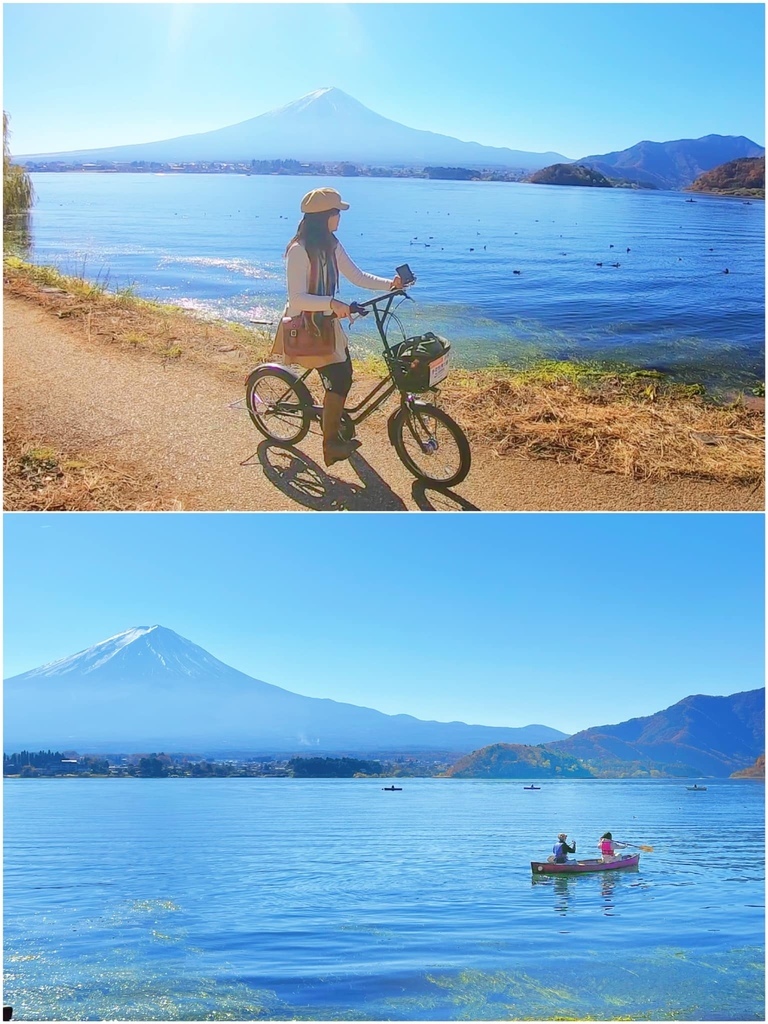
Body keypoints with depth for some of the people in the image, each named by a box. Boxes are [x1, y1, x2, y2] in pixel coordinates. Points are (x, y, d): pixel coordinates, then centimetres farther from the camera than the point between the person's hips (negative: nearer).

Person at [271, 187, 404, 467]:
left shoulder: (331, 245, 3)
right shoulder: (299, 250, -22)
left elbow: (357, 276, 4)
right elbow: (297, 298, -27)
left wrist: (390, 284, -9)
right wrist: (332, 303, -38)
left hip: (326, 320, 8)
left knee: (344, 375, 11)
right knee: (337, 381, -10)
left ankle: (333, 417, 36)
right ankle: (331, 444, 3)